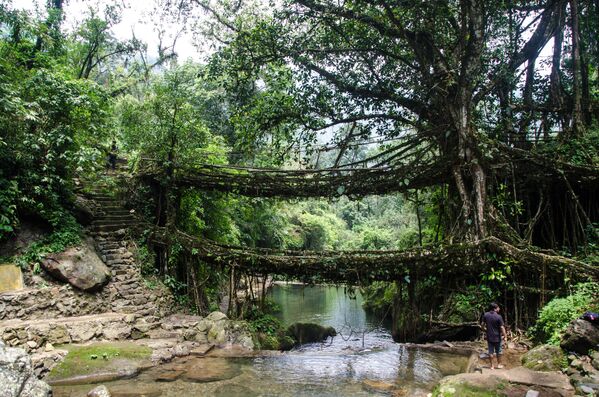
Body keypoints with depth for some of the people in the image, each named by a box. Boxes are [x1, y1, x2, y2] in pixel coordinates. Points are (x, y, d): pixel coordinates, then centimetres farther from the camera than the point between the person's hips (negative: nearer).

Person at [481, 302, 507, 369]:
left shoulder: (485, 315, -5)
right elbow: (502, 327, -16)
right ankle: (499, 364, 27)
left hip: (489, 337, 3)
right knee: (498, 351, 15)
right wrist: (504, 336, -6)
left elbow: (483, 325, 3)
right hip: (497, 337, -3)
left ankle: (492, 366, 15)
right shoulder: (498, 317, -17)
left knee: (491, 352, 9)